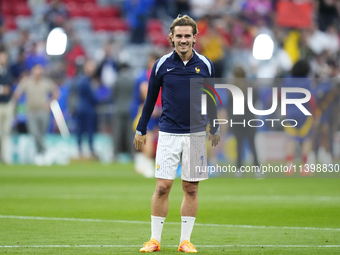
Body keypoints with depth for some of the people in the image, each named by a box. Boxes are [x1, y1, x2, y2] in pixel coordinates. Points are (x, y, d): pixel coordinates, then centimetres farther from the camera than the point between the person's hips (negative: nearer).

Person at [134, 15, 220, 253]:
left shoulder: (205, 65, 2)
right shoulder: (162, 65, 0)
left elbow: (211, 99, 14)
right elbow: (151, 99, 9)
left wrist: (214, 129, 18)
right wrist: (141, 130, 10)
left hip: (196, 134, 1)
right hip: (168, 133, -1)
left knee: (191, 188, 4)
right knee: (163, 187, -5)